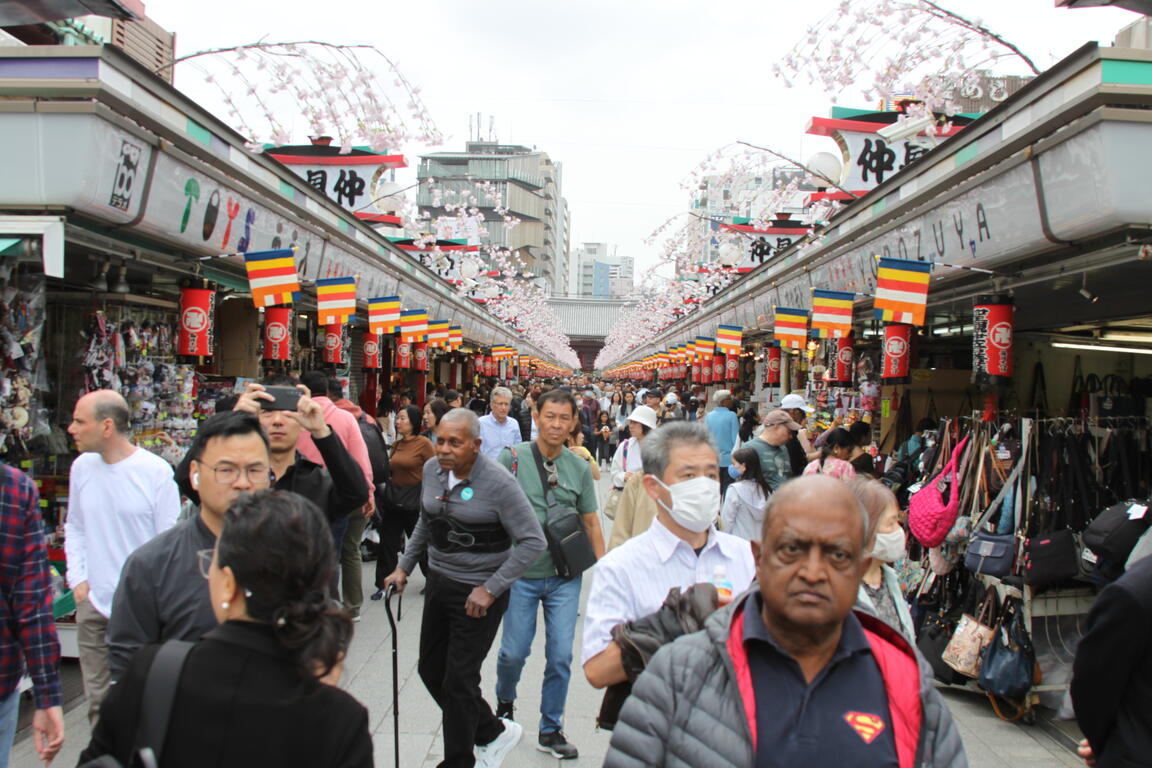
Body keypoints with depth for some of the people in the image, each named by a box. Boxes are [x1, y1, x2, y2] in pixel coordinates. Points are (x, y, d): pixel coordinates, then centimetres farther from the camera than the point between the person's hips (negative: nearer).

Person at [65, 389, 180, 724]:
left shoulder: (156, 471, -12)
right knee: (98, 699, 14)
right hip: (92, 603, 5)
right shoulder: (82, 467, 3)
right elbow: (74, 527, 16)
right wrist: (77, 579, 6)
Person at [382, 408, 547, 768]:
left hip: (478, 593, -7)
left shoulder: (498, 483, -21)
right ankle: (493, 732, 35)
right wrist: (405, 566, 13)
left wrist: (490, 590, -20)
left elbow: (533, 541, -20)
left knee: (458, 681, 2)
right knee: (430, 670, 15)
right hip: (439, 583, 7)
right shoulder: (432, 470, 0)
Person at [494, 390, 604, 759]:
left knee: (560, 655, 4)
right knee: (514, 652, 7)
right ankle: (504, 704, 38)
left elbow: (591, 523, 8)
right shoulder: (512, 459, -7)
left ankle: (551, 730, 22)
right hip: (522, 574, -2)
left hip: (565, 577, 2)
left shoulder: (580, 469, 1)